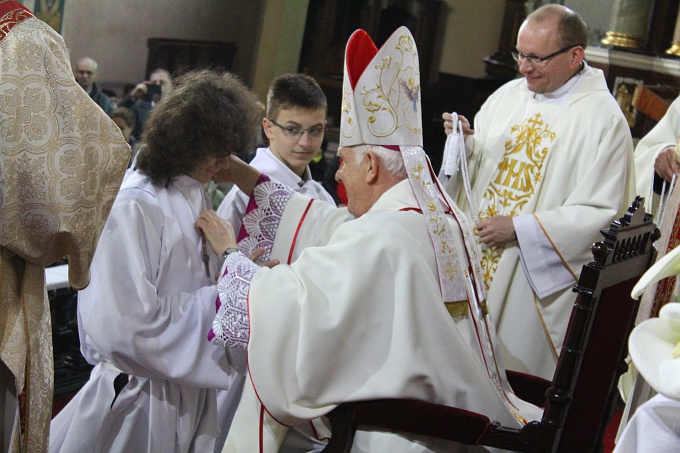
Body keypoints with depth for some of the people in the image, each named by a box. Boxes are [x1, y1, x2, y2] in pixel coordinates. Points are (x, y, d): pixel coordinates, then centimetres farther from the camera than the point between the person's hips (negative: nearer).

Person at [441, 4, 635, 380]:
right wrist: (465, 142, -6)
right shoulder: (509, 95, 8)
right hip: (472, 262, 6)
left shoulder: (604, 120, -10)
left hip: (536, 277, -5)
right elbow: (476, 163, 17)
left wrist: (520, 229, -18)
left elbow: (601, 212, -13)